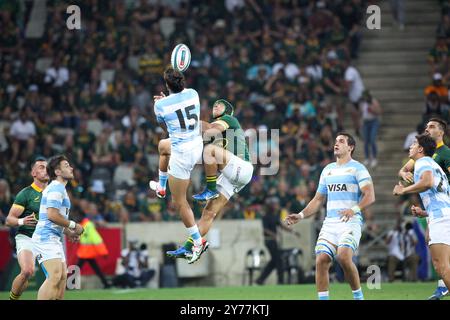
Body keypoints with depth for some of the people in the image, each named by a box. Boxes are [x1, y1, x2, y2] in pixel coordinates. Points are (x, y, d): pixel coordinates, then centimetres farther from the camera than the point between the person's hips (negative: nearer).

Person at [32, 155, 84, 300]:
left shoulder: (59, 188, 22)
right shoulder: (56, 188, -12)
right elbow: (52, 215, -22)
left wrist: (69, 233, 16)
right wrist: (73, 225, -12)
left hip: (54, 238, 11)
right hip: (46, 237, -11)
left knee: (63, 276, 7)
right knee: (55, 276, -21)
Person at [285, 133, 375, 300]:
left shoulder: (357, 168, 1)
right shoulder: (327, 170, 21)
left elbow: (370, 196, -9)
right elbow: (318, 199, 26)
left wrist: (354, 209, -26)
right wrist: (301, 215, 13)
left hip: (350, 222, -6)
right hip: (330, 222, 6)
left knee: (344, 257, -26)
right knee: (321, 260, -11)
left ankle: (358, 296, -8)